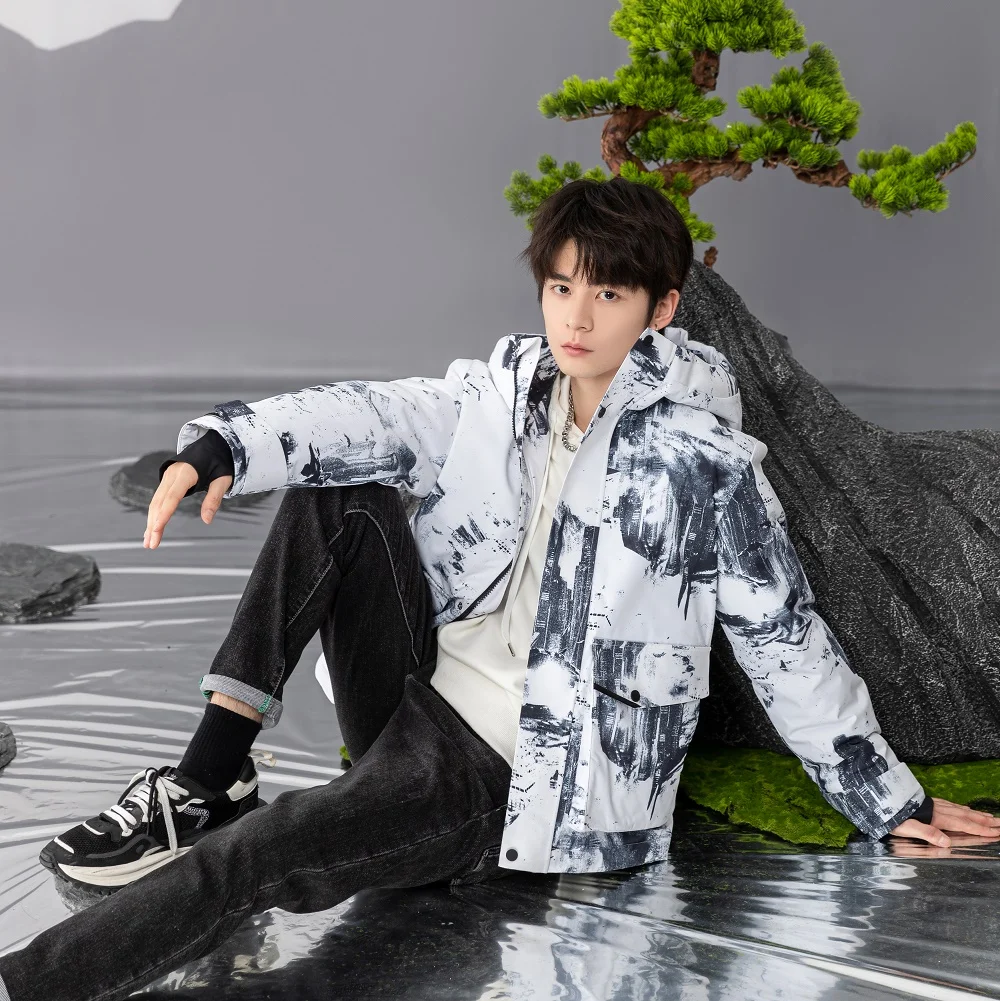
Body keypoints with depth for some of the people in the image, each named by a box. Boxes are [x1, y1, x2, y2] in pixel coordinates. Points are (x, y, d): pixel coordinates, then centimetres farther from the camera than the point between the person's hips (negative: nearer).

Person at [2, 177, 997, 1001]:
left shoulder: (700, 461, -14)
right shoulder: (512, 388, 4)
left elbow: (787, 638, -8)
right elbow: (375, 416, -6)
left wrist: (887, 800, 0)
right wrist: (221, 446, -24)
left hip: (500, 776, -7)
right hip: (417, 689, 7)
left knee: (249, 858, -24)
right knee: (333, 499, -6)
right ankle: (208, 783, -9)